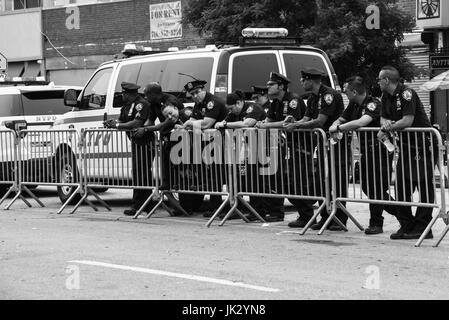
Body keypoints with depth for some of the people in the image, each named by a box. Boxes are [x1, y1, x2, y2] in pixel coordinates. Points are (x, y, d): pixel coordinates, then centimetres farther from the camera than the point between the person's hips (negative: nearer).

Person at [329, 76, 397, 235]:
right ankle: (400, 211, 21)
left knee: (376, 187, -6)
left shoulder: (373, 104, -20)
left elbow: (361, 122, -36)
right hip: (365, 150, 9)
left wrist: (339, 128, -27)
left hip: (380, 150, -9)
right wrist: (334, 127, -10)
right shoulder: (354, 105, 8)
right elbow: (340, 120, 15)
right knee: (367, 186, 9)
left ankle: (376, 223, 3)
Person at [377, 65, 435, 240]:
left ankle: (423, 227, -6)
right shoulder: (387, 97, 10)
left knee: (423, 185, -7)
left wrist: (386, 129, -16)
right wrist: (386, 123, -9)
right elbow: (383, 117, 15)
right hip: (406, 145, 9)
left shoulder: (406, 93, -17)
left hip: (422, 144, -9)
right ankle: (406, 226, 12)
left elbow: (407, 121, -24)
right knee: (402, 185, 7)